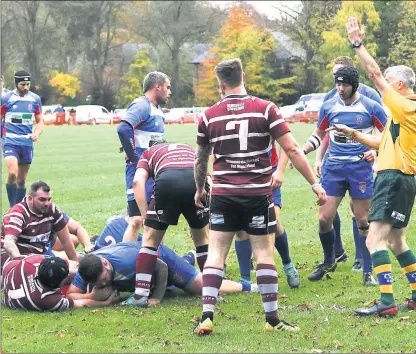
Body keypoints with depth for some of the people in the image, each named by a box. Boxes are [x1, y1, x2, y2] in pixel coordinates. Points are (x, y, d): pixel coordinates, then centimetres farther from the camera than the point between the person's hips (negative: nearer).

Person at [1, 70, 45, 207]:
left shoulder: (35, 99, 6)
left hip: (27, 143, 4)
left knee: (22, 180, 9)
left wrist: (36, 133, -7)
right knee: (12, 173, -23)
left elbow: (40, 121, 13)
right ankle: (12, 208, -16)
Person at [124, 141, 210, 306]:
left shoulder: (149, 153, 33)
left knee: (150, 239, 13)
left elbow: (138, 181, 12)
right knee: (202, 237, 24)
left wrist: (146, 216, 10)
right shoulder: (191, 150, 42)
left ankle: (140, 295, 7)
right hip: (197, 180, 2)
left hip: (167, 181, -2)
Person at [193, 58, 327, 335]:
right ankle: (272, 318, 7)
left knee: (215, 254, 4)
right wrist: (315, 183, -2)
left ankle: (207, 317, -4)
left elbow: (201, 159, 15)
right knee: (265, 254, 6)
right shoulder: (266, 109, -4)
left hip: (223, 195, 1)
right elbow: (292, 149, -8)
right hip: (258, 194, -1)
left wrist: (200, 189, 32)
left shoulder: (209, 116, 2)